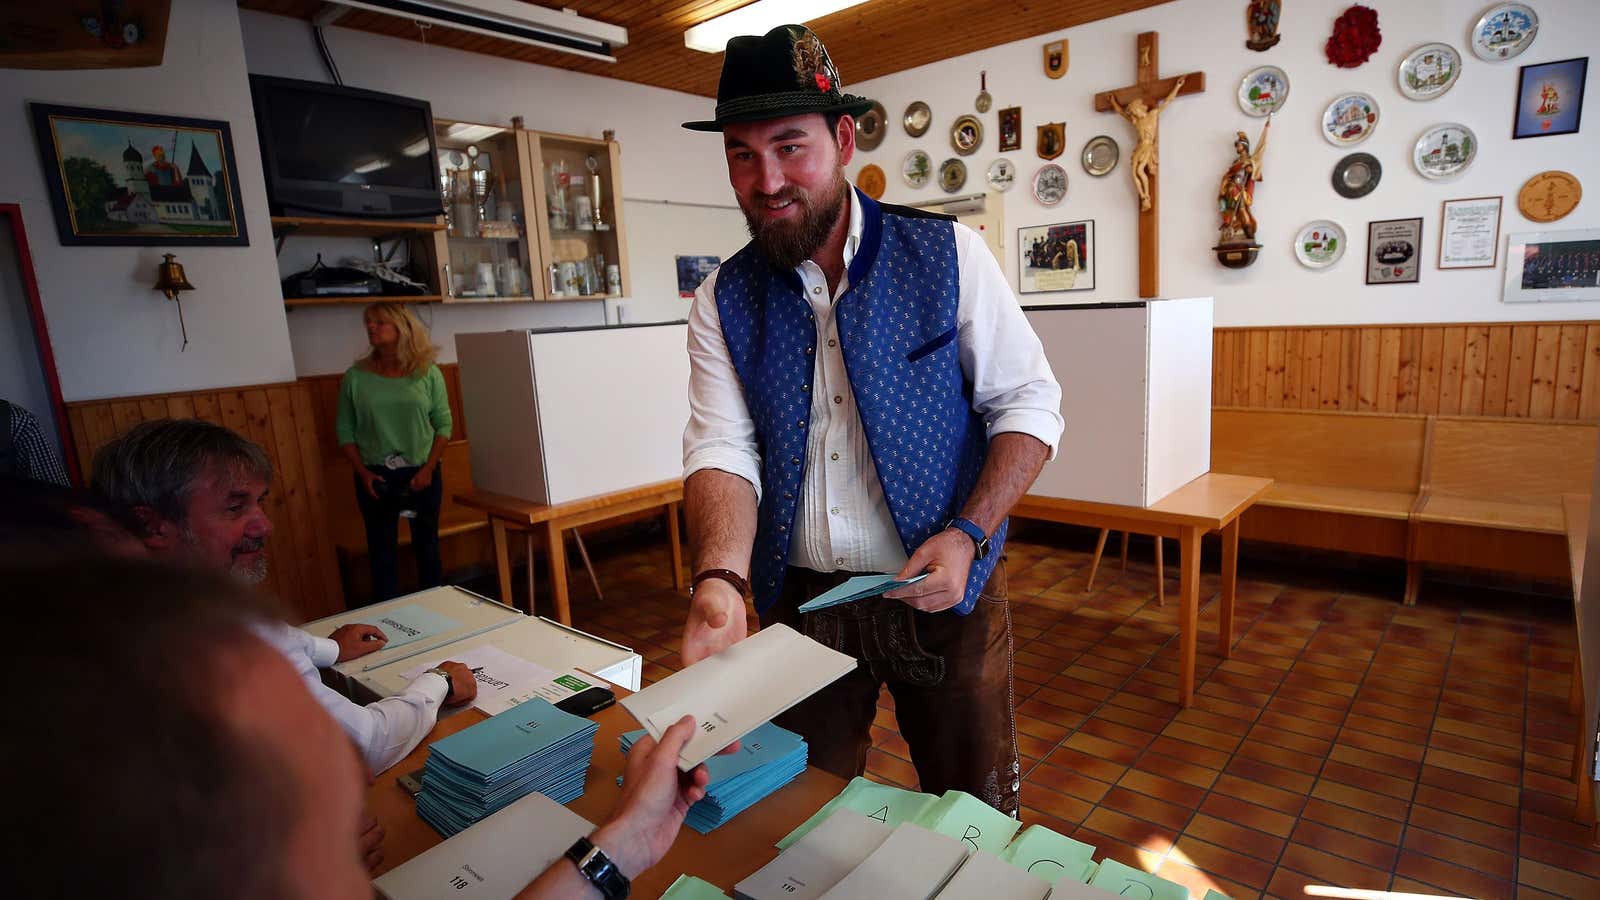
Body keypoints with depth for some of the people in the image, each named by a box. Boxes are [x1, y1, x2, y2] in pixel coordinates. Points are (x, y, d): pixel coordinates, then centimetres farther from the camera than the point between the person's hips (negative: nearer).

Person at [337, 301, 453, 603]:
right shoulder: (355, 377, -1)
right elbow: (345, 430, 3)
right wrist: (362, 472, -8)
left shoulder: (427, 373, -2)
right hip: (375, 475, 0)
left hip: (421, 472, 0)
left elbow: (444, 423, -2)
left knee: (427, 544, 11)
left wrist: (428, 468, -10)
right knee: (382, 549, 7)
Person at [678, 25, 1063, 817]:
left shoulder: (948, 254, -7)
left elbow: (1029, 404, -5)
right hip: (800, 599, 2)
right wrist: (720, 581, -27)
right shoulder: (722, 302, -2)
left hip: (943, 592, -1)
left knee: (976, 813, 16)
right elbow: (721, 450, -10)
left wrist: (968, 535, -18)